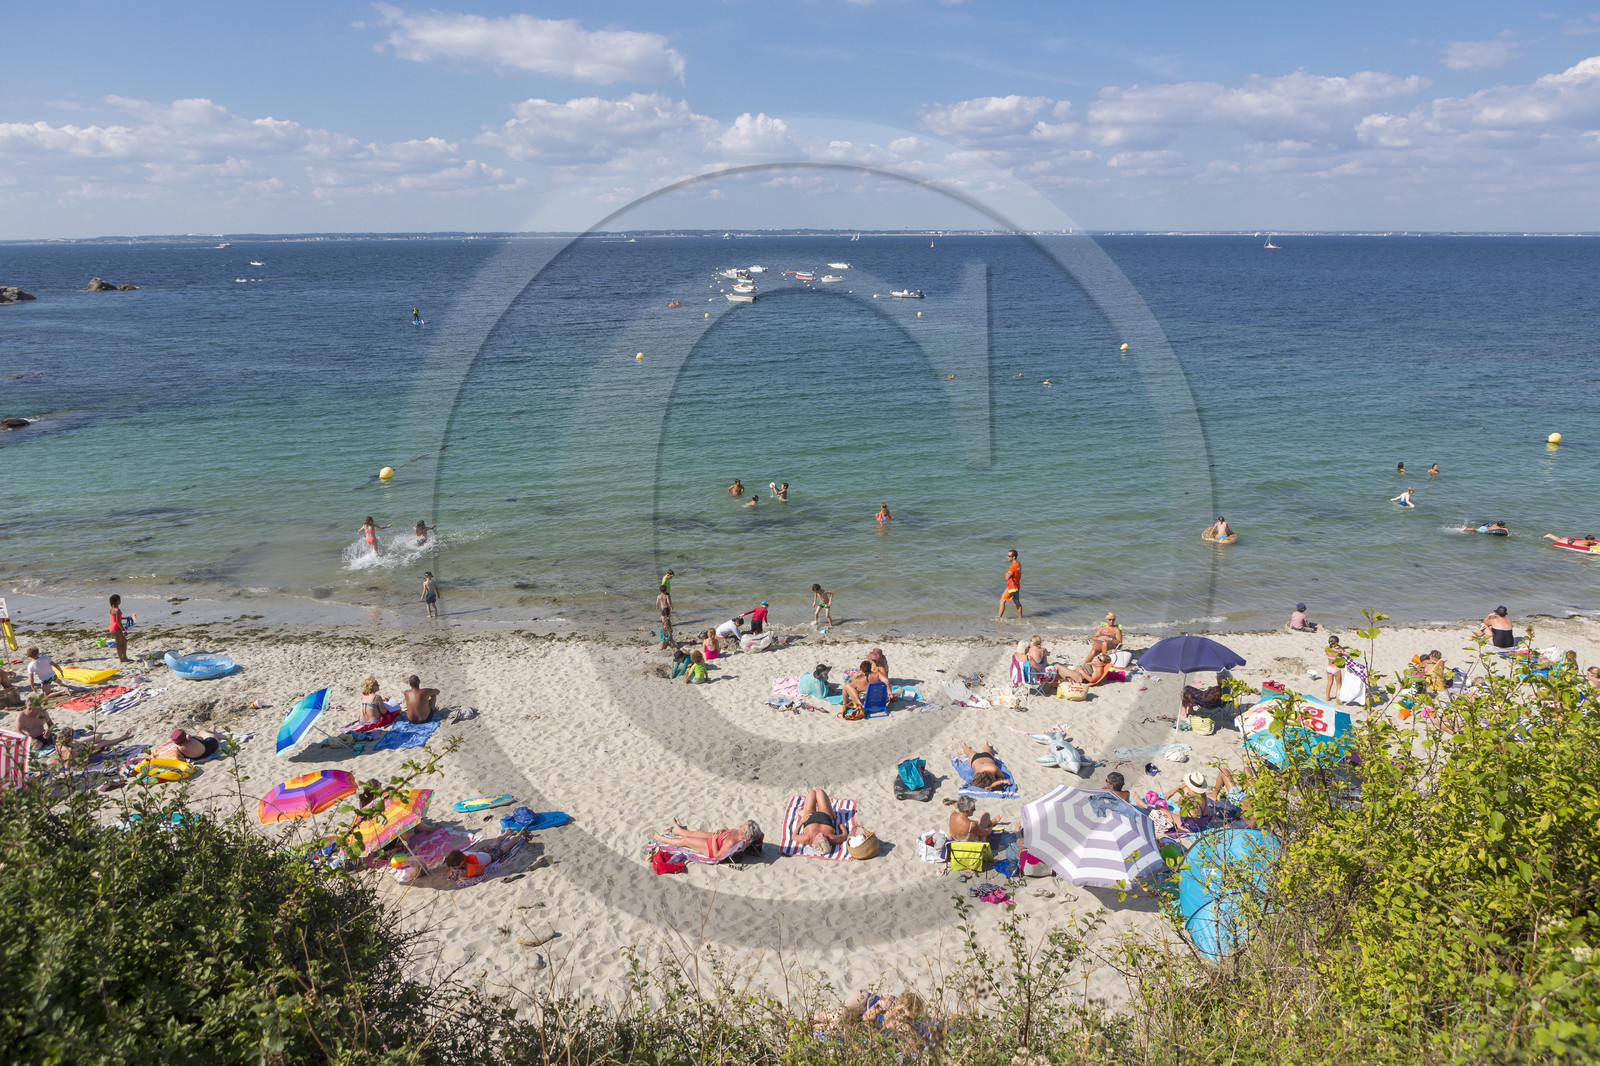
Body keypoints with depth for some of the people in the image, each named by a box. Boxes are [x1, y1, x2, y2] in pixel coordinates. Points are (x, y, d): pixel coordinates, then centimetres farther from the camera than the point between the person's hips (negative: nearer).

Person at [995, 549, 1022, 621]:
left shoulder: (1013, 567, -25)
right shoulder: (1019, 564, 5)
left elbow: (1006, 578, -19)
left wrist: (1006, 574, -2)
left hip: (1011, 587, -9)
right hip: (1017, 587, 9)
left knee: (1002, 601, -3)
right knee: (1017, 602, 17)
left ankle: (998, 618, -1)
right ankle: (1020, 618, 25)